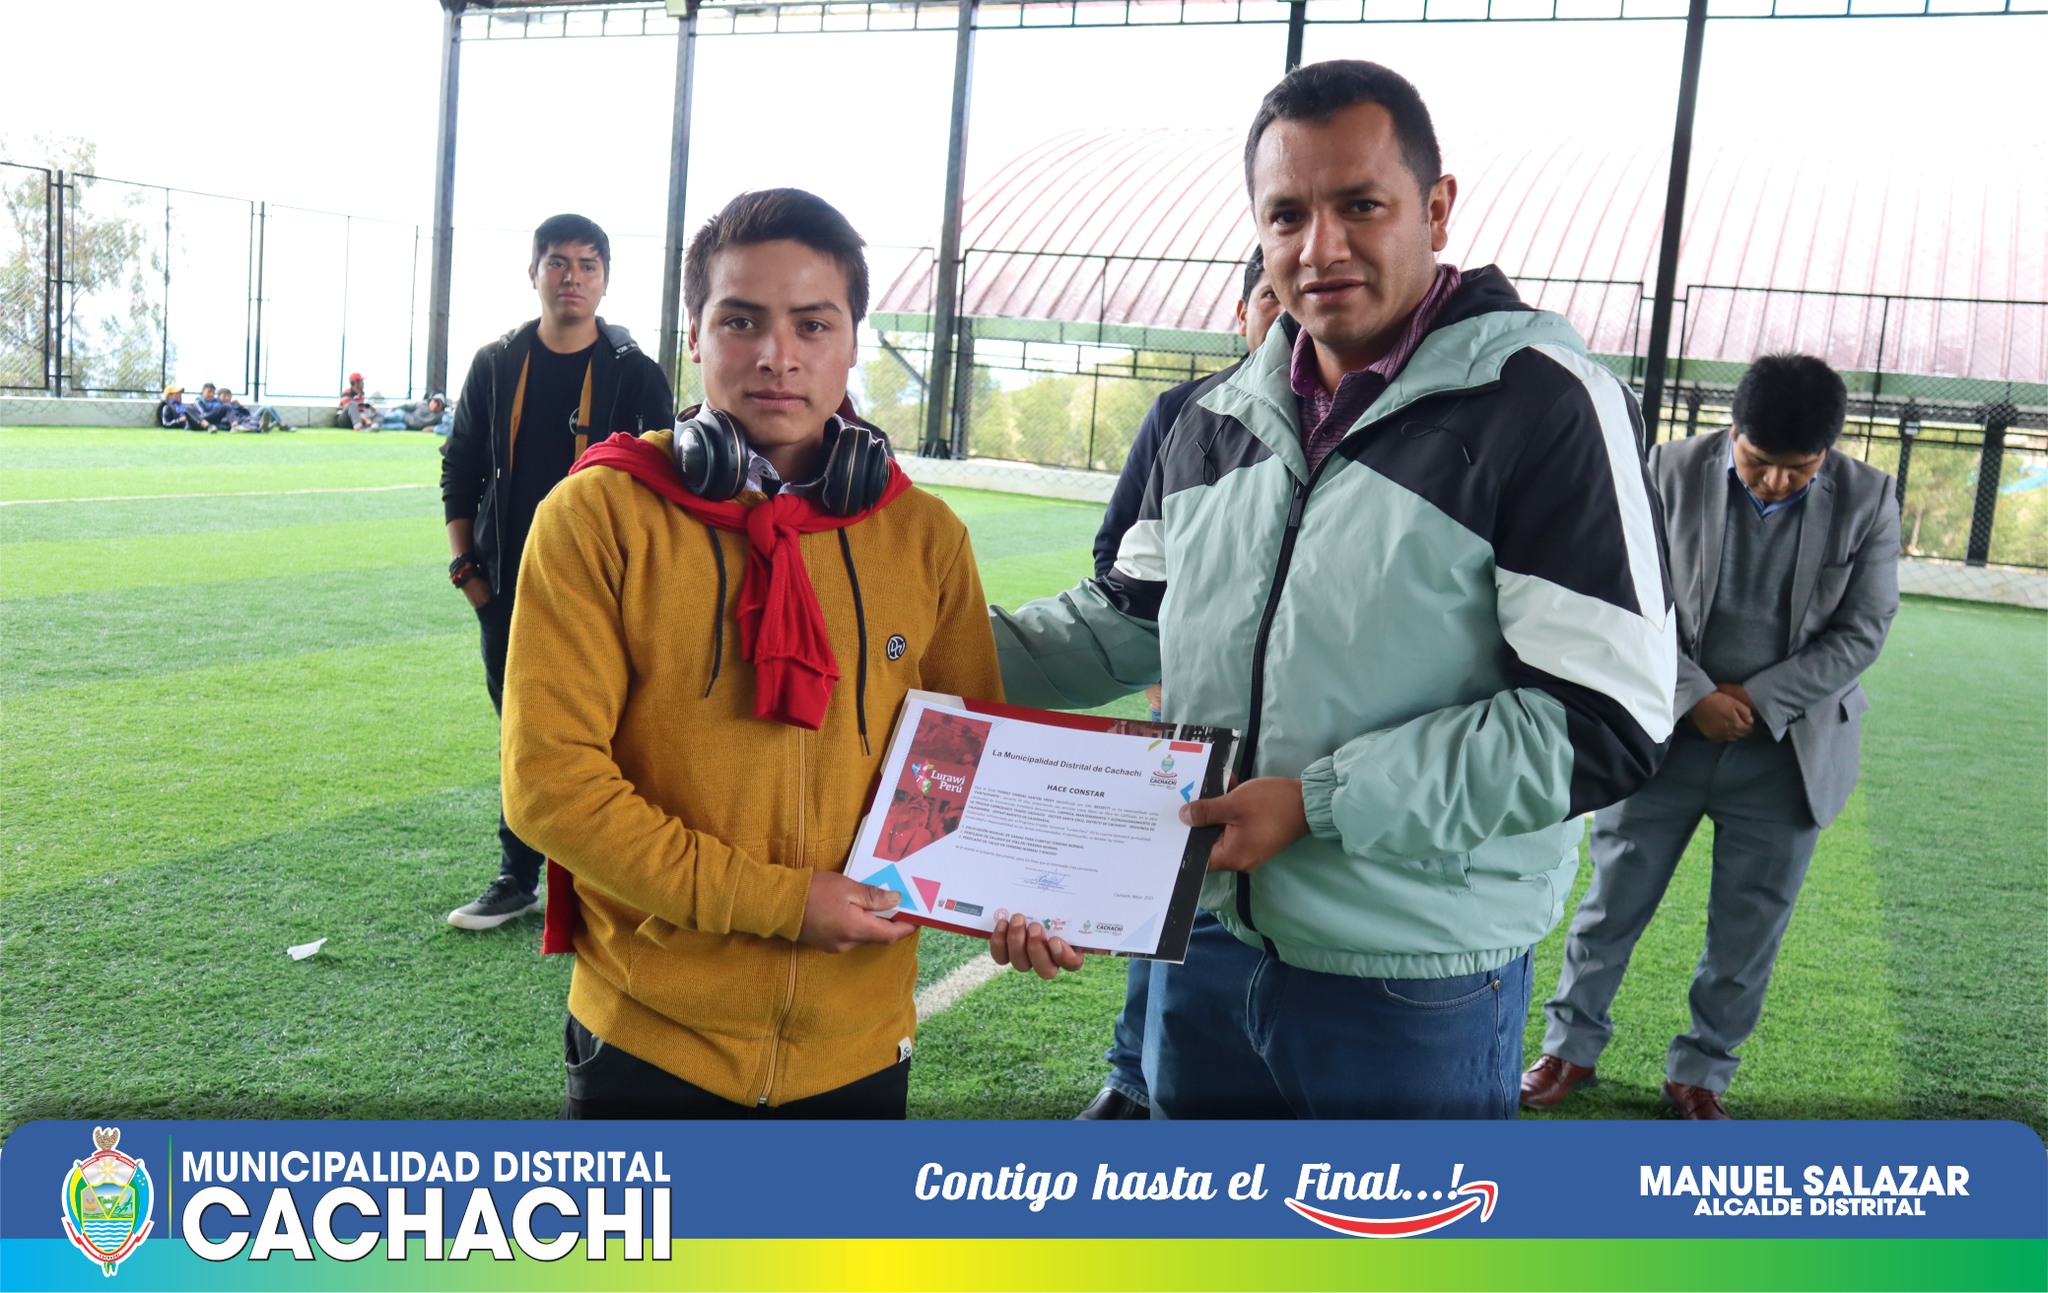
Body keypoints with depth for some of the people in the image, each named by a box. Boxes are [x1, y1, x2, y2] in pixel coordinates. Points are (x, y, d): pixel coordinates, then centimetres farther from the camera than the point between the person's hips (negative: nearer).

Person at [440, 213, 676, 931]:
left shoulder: (635, 374, -2)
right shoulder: (496, 364, 7)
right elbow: (461, 468, 13)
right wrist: (467, 565, 6)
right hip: (508, 592, 4)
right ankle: (518, 879, 27)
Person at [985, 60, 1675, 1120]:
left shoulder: (1544, 404, -14)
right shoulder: (1218, 419, 6)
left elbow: (1605, 725, -18)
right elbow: (1127, 621, 16)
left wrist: (1317, 803, -21)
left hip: (1413, 991, -5)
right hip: (1206, 948, 6)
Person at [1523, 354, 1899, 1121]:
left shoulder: (1867, 500, -5)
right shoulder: (1673, 470, -8)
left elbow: (1861, 631, -4)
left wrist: (1758, 702, -14)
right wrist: (1696, 697, -15)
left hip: (1788, 754, 1)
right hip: (1665, 736, 0)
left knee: (1749, 929, 10)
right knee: (1613, 900, 9)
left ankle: (1700, 1072, 28)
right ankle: (1571, 1045, 26)